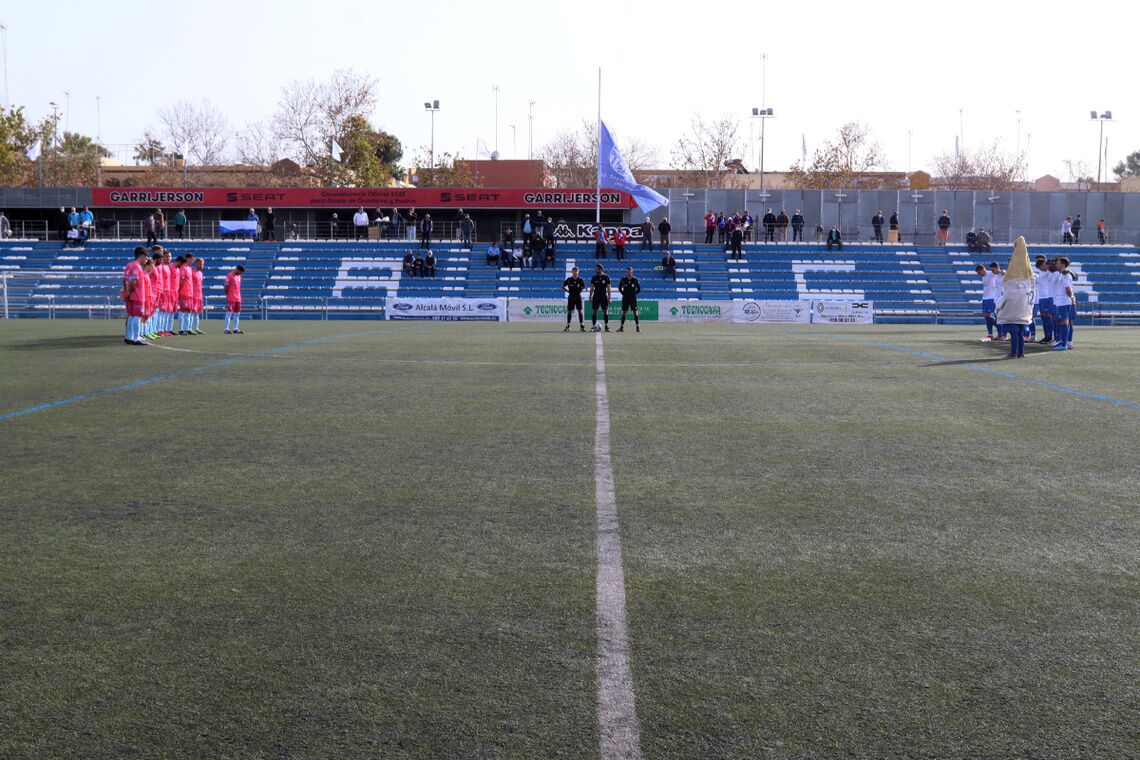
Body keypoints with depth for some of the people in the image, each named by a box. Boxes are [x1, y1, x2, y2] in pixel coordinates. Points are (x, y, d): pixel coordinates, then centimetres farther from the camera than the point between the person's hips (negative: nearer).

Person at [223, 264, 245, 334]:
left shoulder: (239, 276, 16)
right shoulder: (230, 276, -9)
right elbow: (226, 287, -9)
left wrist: (239, 296, 15)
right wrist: (228, 295, -7)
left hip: (238, 299, 8)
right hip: (231, 299, -8)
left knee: (237, 314, 8)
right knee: (229, 313, -8)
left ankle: (235, 329, 13)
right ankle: (226, 329, -6)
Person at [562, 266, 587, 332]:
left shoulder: (580, 280, -1)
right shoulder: (569, 280, -3)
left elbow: (583, 287, 15)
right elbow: (563, 286, 7)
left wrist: (580, 290, 1)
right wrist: (568, 290, -2)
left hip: (578, 296, 0)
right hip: (571, 297, 0)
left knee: (580, 311, 0)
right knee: (569, 311, 1)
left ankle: (582, 326, 5)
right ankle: (568, 326, 8)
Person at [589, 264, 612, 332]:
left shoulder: (606, 277, 0)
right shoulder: (594, 278, 4)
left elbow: (608, 288, 2)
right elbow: (592, 288, 8)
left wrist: (609, 297, -2)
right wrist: (590, 297, 1)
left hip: (604, 296, -1)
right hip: (596, 296, 1)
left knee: (605, 311, -3)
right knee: (594, 311, -1)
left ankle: (606, 326, 1)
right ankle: (594, 326, 4)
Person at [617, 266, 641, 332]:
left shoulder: (635, 280, -3)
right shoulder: (623, 279, 0)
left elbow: (639, 289, 5)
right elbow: (619, 288, 12)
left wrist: (634, 293, -4)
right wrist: (623, 293, 3)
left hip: (633, 298, -2)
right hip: (625, 298, 2)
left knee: (635, 312, -7)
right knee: (623, 312, 4)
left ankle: (637, 327, -5)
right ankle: (622, 327, 10)